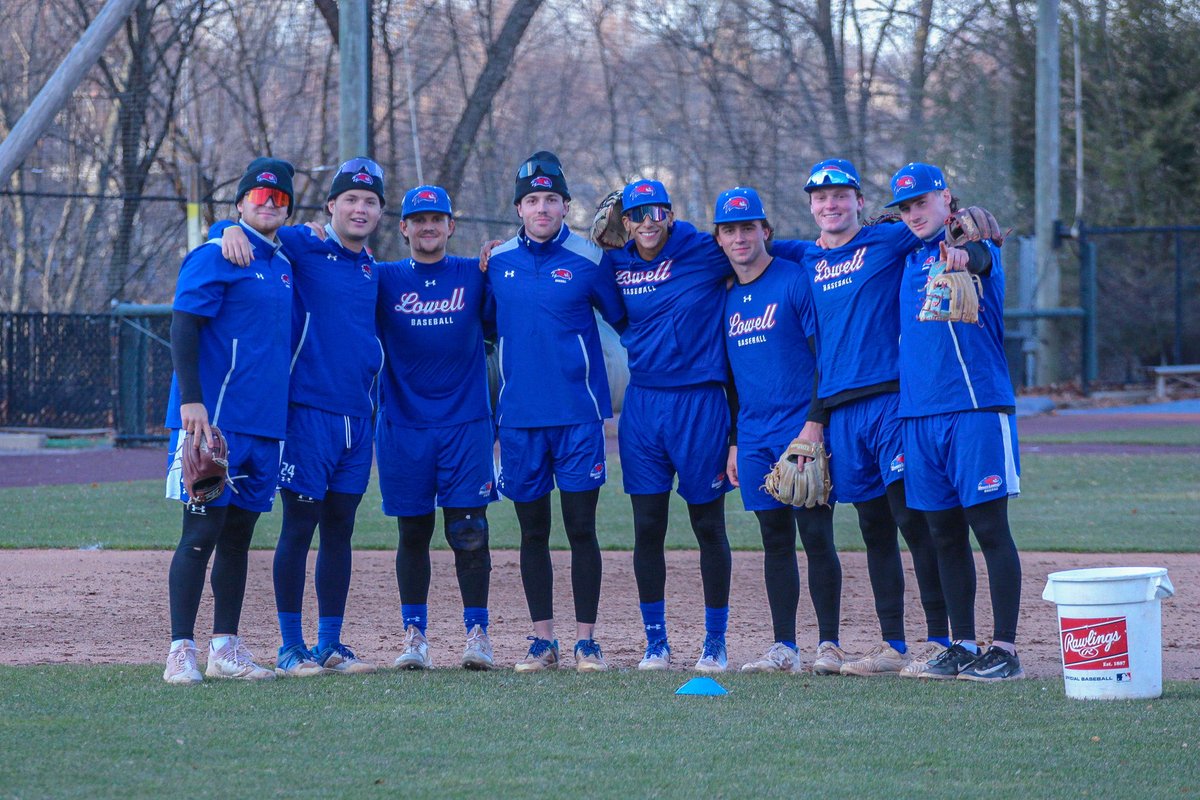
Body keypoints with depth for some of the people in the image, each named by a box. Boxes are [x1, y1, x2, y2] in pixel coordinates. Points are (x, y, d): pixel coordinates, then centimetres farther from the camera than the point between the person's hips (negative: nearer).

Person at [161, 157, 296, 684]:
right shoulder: (216, 258, -5)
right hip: (215, 420, -8)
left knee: (239, 534, 10)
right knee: (203, 531, -9)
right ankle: (181, 650, -8)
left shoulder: (284, 267, 18)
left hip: (265, 423, 8)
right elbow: (183, 328, -12)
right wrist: (191, 400, -21)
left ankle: (226, 648, 15)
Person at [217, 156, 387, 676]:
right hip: (308, 412, -6)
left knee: (339, 530, 9)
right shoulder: (302, 247, -3)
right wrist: (233, 229, -29)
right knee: (299, 526, -4)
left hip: (357, 417, 6)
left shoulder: (372, 271, 15)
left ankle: (330, 643, 16)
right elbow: (251, 227, -5)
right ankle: (290, 647, 3)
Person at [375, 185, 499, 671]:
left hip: (466, 422, -1)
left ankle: (477, 631, 2)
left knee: (468, 531, -5)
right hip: (403, 425, 1)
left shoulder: (475, 276, 6)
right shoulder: (385, 279, 6)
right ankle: (414, 634, 11)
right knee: (413, 533, 5)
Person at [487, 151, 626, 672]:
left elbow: (625, 321, 8)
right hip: (519, 418, 3)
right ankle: (543, 640, 13)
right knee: (533, 533, 6)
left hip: (578, 414, -3)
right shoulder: (497, 262, 7)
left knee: (581, 529, -2)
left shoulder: (588, 260, -2)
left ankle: (587, 641, 4)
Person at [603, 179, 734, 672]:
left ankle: (715, 642, 13)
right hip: (642, 405, 3)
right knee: (647, 529, 4)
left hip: (699, 403, -3)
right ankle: (655, 644, 12)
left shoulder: (706, 253, -6)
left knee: (709, 526, 4)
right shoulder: (617, 265, 4)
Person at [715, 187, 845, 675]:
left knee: (816, 535, -5)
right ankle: (784, 647, 9)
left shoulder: (796, 281, -6)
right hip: (755, 435, 6)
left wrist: (815, 423, -16)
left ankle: (829, 644, -1)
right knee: (775, 539, 7)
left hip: (802, 429, -6)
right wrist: (734, 442, 14)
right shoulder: (727, 298, 13)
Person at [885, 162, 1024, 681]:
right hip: (918, 414, 7)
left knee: (989, 526, -7)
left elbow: (980, 256, -27)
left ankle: (1005, 649, -6)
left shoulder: (971, 244, -2)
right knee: (944, 534, 9)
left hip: (976, 407, -7)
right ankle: (962, 646, 15)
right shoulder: (911, 260, 18)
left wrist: (963, 256, -52)